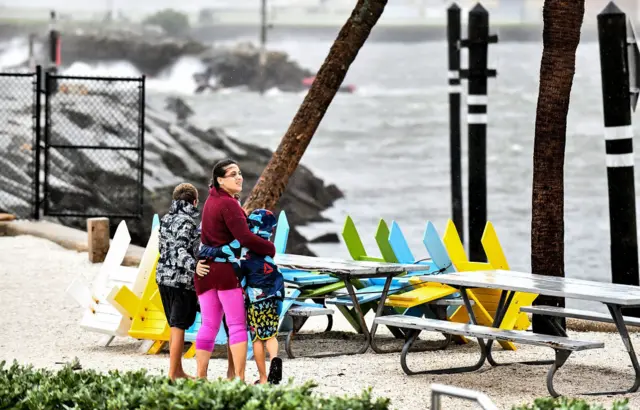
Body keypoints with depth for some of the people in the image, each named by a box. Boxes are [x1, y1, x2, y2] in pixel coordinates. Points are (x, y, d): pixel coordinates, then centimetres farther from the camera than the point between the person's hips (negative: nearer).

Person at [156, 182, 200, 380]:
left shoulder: (166, 219, 12)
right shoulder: (186, 221, -13)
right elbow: (180, 250, -26)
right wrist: (195, 267, -41)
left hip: (164, 277, 8)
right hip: (182, 280, -8)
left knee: (175, 325, 16)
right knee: (179, 327, -5)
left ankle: (178, 371, 23)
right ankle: (172, 375, -6)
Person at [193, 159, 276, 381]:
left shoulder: (211, 200, 17)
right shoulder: (228, 204, -12)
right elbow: (245, 238, -20)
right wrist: (270, 249, -10)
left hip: (205, 271, 8)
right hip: (226, 270, -8)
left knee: (208, 326, 9)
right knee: (237, 325, -5)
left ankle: (201, 376, 6)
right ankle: (239, 378, -10)